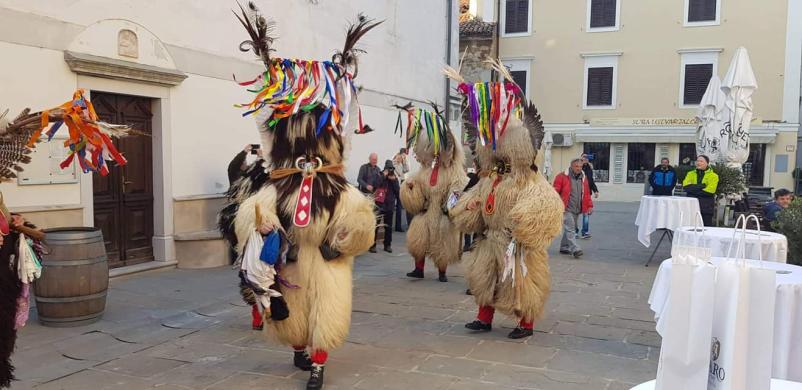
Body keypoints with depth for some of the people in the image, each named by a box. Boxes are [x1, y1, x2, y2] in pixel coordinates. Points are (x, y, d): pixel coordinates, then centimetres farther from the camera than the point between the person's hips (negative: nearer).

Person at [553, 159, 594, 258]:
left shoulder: (584, 178, 11)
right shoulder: (562, 177, -8)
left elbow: (586, 194, 17)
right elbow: (555, 192, -7)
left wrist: (589, 206, 8)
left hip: (577, 210, 6)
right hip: (566, 209, -6)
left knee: (570, 229, 14)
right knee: (570, 229, -13)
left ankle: (564, 248, 27)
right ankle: (575, 249, -19)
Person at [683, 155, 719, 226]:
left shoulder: (713, 176, 2)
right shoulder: (690, 174, 13)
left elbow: (709, 191, -13)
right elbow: (685, 186, -4)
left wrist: (693, 190, -9)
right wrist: (701, 186, -13)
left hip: (706, 206, -3)